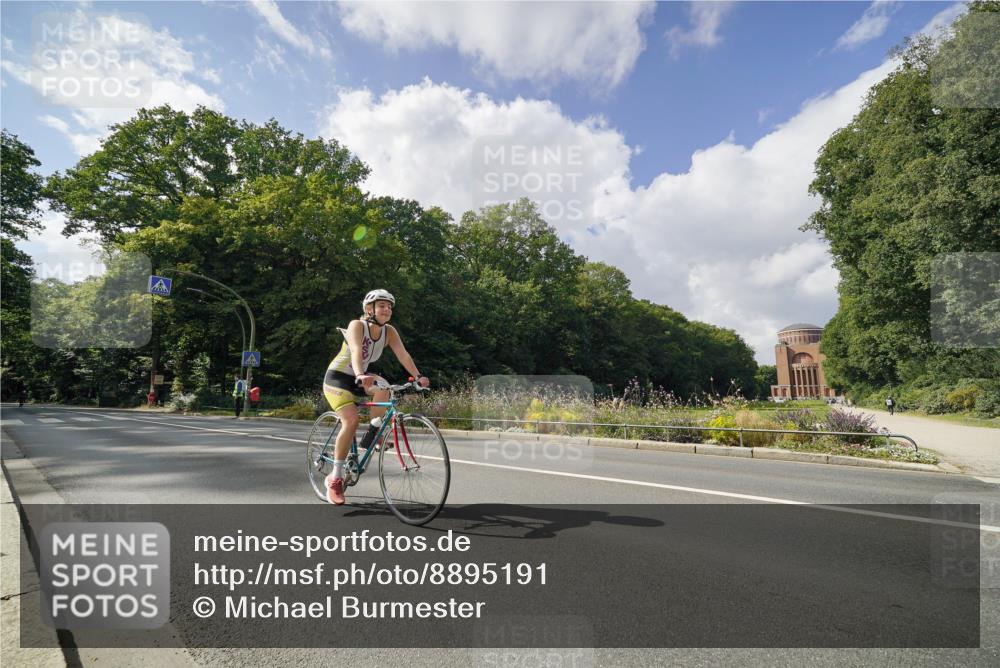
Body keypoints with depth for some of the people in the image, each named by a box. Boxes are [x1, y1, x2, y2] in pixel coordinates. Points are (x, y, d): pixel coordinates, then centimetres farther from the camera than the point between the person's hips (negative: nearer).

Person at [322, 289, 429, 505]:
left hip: (358, 379, 5)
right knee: (351, 420, -24)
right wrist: (360, 376, -57)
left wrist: (418, 376, -33)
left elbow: (403, 354, -19)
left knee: (383, 386, -27)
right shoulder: (357, 325, -21)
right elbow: (356, 352, -39)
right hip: (337, 377, -5)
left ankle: (371, 436, -10)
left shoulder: (389, 331, -6)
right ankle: (335, 478, -11)